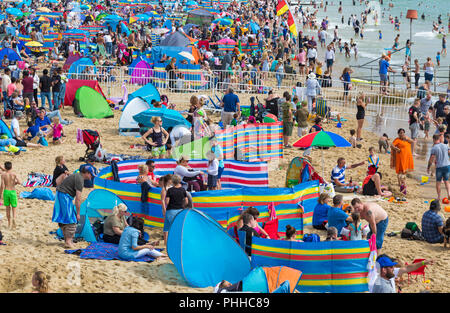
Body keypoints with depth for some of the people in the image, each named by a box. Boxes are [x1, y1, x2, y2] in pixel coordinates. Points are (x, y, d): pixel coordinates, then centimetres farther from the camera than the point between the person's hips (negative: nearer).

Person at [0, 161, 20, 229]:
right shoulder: (14, 174, -5)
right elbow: (19, 182, -9)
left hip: (6, 192, 0)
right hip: (13, 191, 0)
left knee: (7, 208, 13)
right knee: (14, 207, 9)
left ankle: (9, 223, 18)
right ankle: (14, 218, -21)